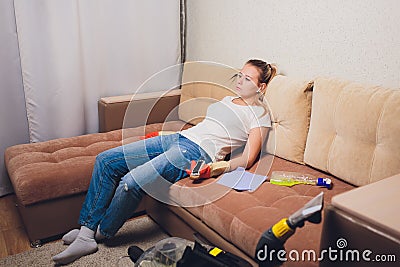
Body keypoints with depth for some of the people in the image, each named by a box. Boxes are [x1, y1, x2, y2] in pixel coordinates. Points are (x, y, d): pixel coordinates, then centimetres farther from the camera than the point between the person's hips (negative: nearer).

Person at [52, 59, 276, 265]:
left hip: (197, 152, -9)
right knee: (106, 160, -4)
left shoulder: (260, 114, 1)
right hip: (177, 138, 9)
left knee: (131, 182, -26)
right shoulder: (228, 100, 26)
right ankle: (86, 230, -3)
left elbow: (247, 159, -8)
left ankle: (101, 234, 1)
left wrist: (222, 167, -22)